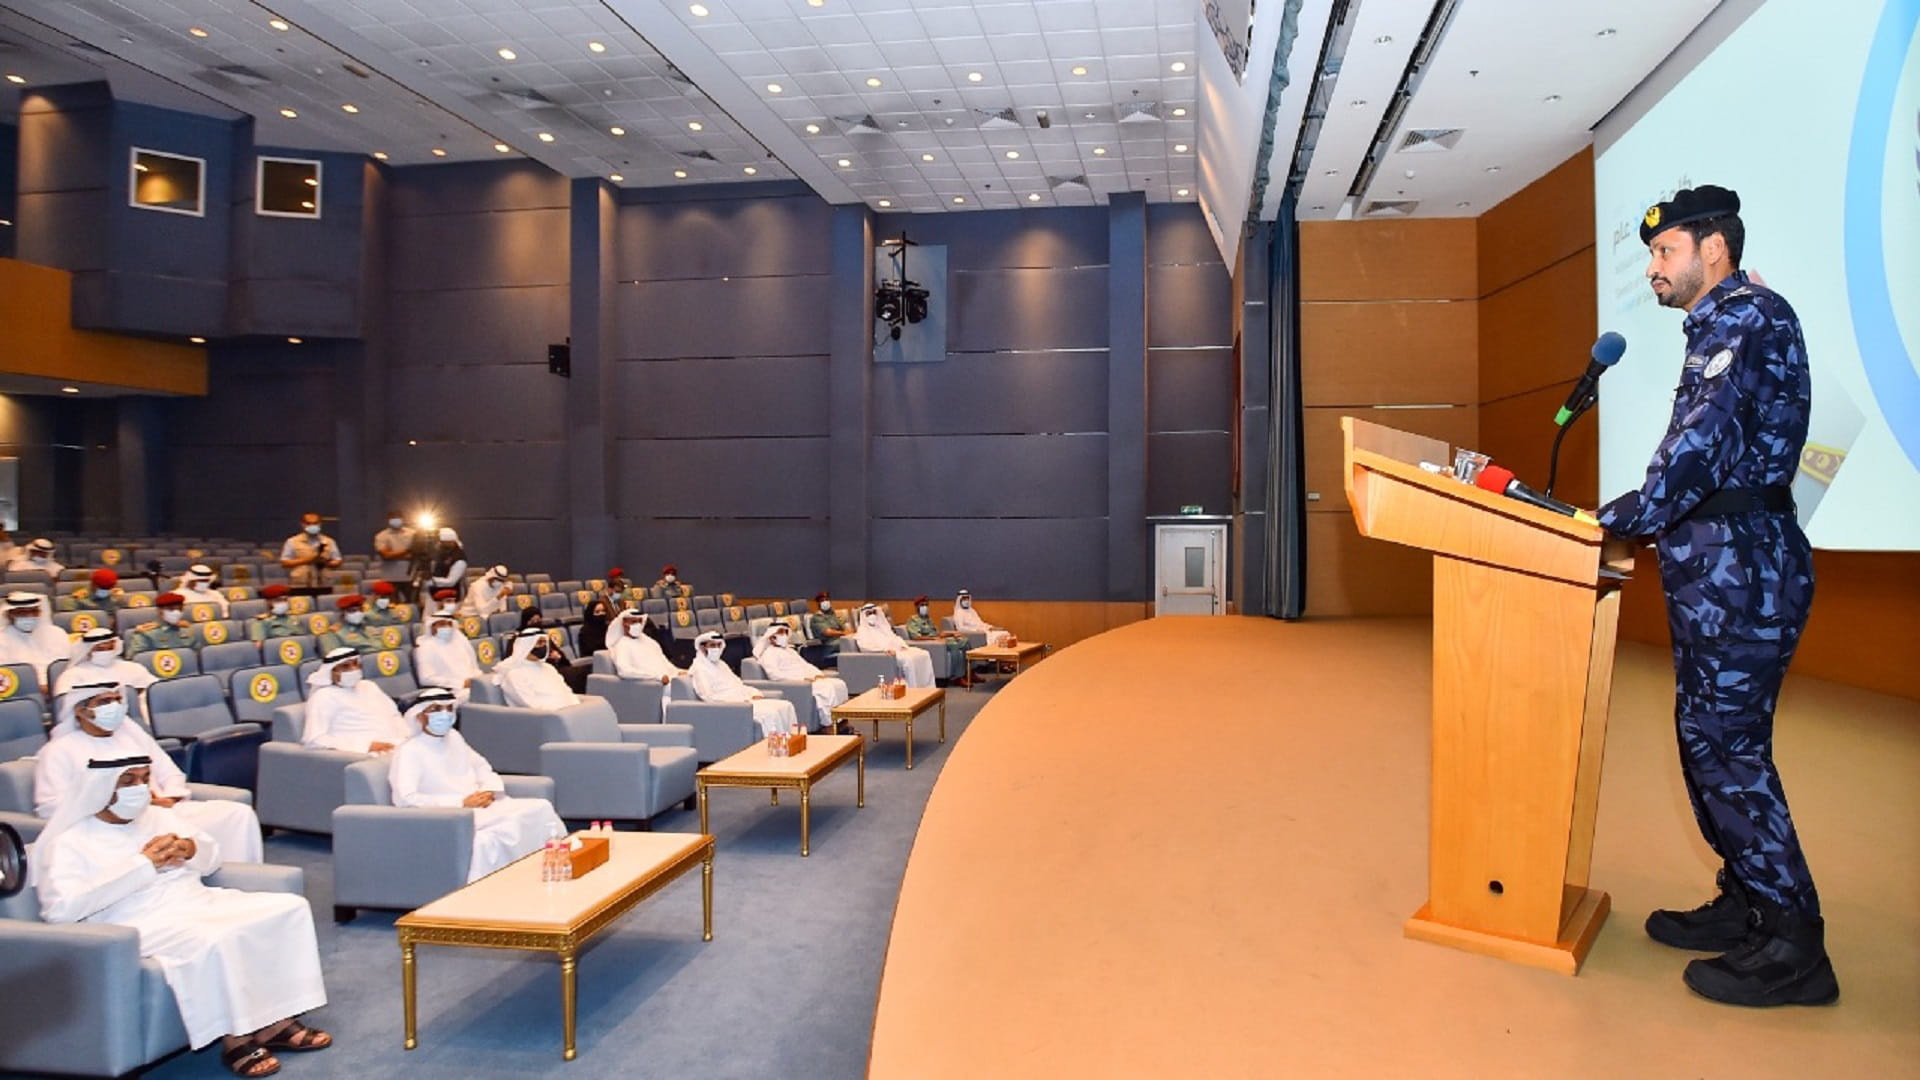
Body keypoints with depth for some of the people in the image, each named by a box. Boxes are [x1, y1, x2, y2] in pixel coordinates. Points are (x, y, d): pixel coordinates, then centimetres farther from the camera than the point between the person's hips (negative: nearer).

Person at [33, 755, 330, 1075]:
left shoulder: (161, 816, 19)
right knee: (214, 941, -37)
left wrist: (190, 849, -1)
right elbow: (60, 908, -17)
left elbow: (215, 855, 25)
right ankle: (235, 1039, -22)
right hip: (144, 924, -7)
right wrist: (143, 864, -16)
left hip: (201, 903, 7)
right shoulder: (69, 842, 0)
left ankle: (277, 1019, -11)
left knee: (290, 906, -13)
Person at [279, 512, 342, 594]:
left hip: (322, 587, 2)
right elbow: (284, 562, 1)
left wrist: (326, 563, -10)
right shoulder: (292, 542, 5)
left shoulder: (329, 542, 10)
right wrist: (304, 560, -10)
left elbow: (337, 562, 11)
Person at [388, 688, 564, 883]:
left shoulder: (454, 738, 16)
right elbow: (405, 799, -18)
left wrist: (489, 790, -3)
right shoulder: (410, 751, -6)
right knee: (514, 822, -31)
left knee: (542, 808, -15)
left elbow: (483, 769, 22)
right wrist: (461, 802, -18)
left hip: (484, 807, 7)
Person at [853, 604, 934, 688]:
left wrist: (903, 646, -3)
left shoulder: (883, 627, 27)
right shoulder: (862, 631, 5)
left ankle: (927, 688, -17)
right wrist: (886, 649, -25)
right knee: (908, 659, -34)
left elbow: (894, 638, 20)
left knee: (924, 654, -14)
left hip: (897, 649, 7)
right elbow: (866, 646, -13)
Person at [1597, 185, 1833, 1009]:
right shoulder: (1723, 328, 20)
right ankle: (1748, 903, 24)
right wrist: (1629, 518, 15)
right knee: (1707, 737, 14)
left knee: (1727, 745, -7)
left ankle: (1792, 948, 2)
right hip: (1718, 570, 10)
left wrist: (1622, 521, -16)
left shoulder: (1747, 314, -10)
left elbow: (1704, 445, -21)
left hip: (1741, 570, -10)